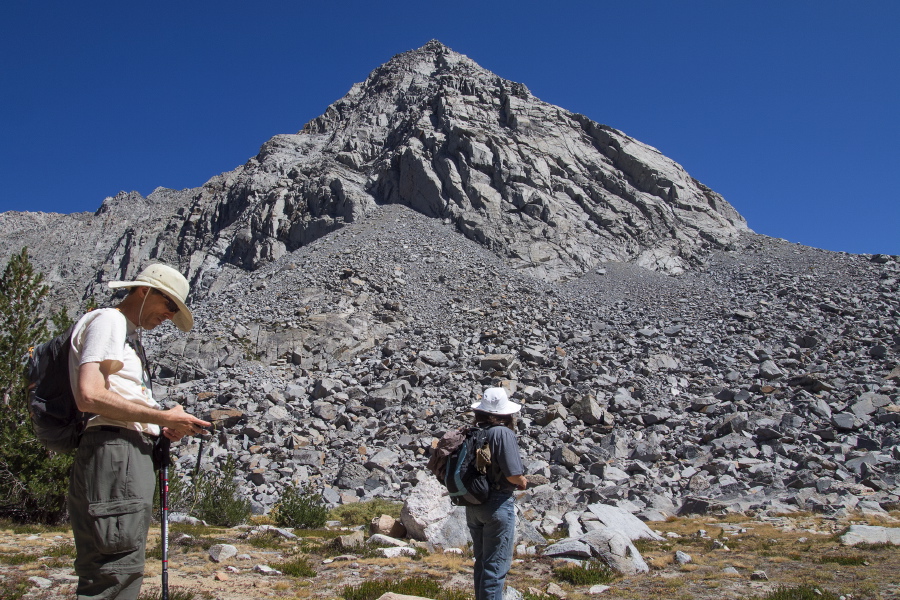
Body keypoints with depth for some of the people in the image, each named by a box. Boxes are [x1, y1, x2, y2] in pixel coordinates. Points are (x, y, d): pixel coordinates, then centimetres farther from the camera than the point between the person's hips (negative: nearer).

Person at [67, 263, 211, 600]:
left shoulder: (131, 336, 27)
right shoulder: (107, 321, -3)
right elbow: (89, 397, -18)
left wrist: (163, 430, 6)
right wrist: (163, 417, -13)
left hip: (137, 456, 10)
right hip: (113, 455, -10)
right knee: (116, 573, -11)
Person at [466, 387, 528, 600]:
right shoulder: (503, 433, -17)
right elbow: (513, 475, -22)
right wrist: (523, 482, 0)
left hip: (472, 505, 7)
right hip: (497, 505, -7)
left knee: (481, 561, 20)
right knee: (496, 565, 3)